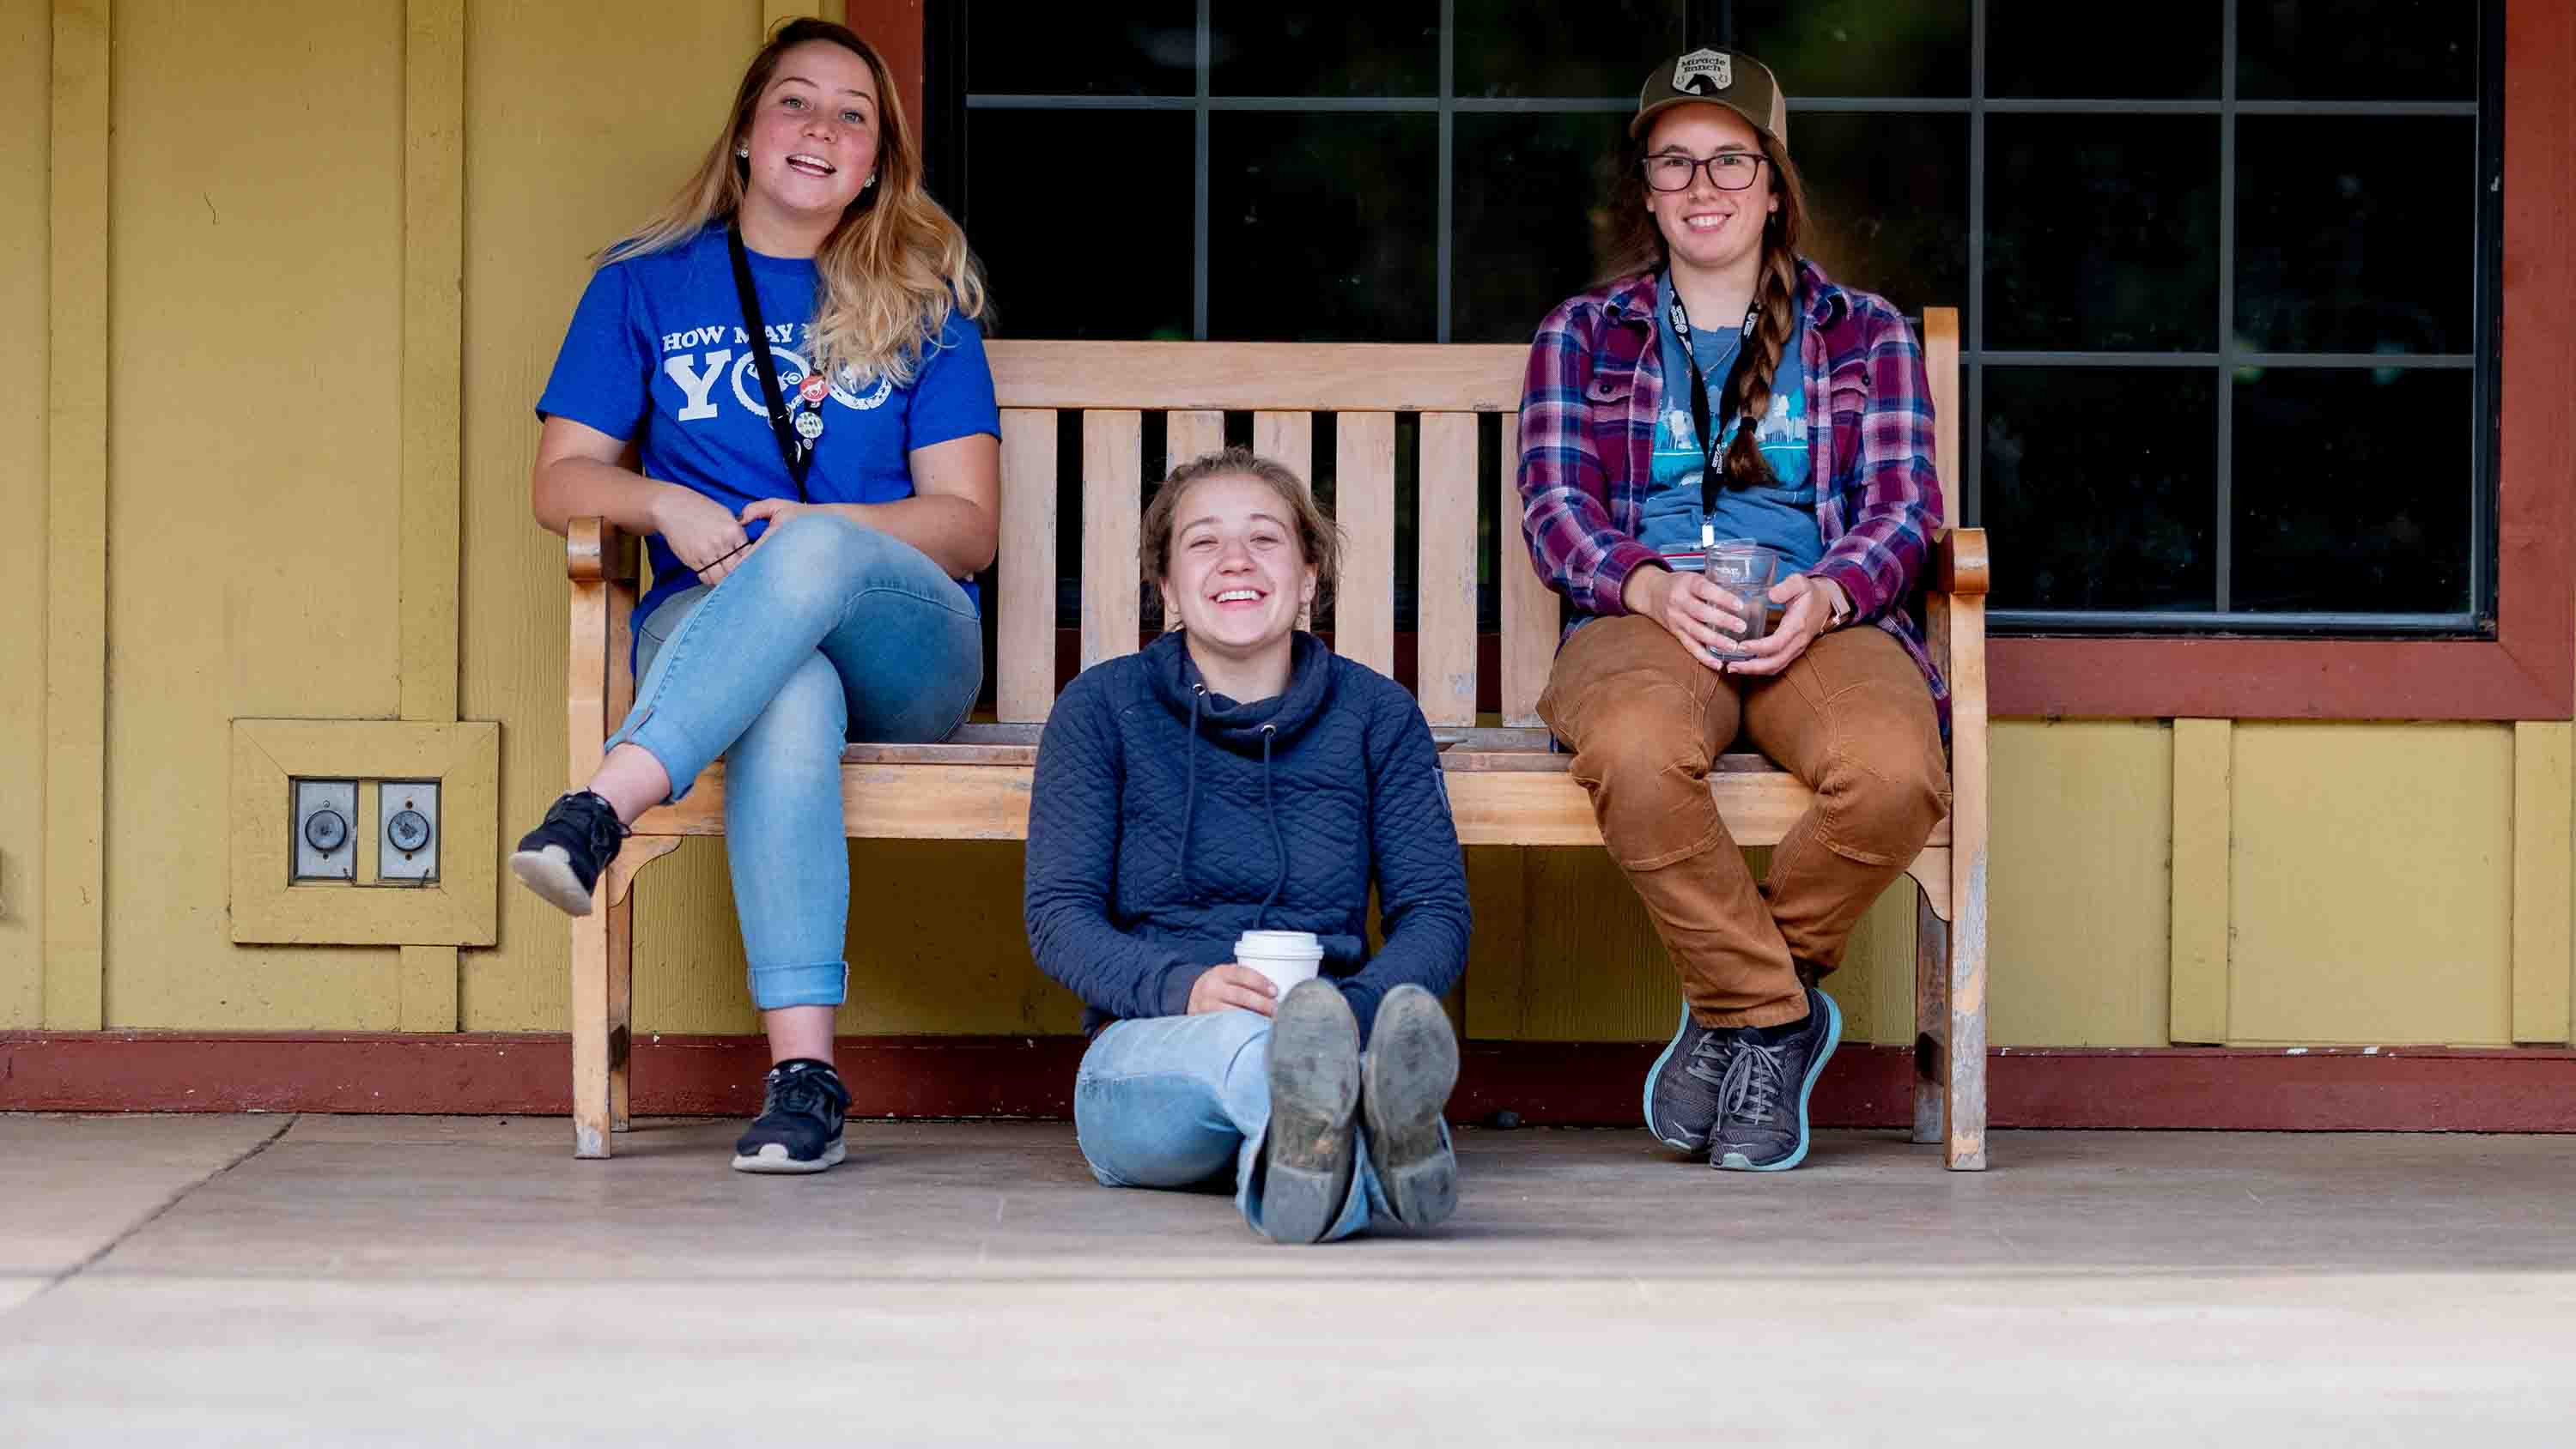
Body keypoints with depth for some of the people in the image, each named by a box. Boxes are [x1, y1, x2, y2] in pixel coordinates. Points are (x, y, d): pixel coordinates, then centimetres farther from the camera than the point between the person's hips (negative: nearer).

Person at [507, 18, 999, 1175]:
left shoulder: (919, 300, 12)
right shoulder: (645, 285, 14)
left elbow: (969, 521, 4)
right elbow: (561, 480, 10)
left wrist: (811, 531, -14)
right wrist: (664, 503, -13)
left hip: (905, 653, 0)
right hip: (704, 630, 0)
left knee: (815, 549, -37)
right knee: (790, 694, -39)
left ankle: (607, 804, -51)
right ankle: (801, 1069, -50)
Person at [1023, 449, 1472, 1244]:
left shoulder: (1377, 714, 14)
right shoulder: (1102, 707, 10)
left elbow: (1436, 913, 7)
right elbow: (1058, 916, 3)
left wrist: (1354, 1006, -17)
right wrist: (1184, 986, -20)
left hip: (1330, 1034, 2)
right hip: (1147, 1048, -1)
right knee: (1246, 1037, -40)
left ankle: (1308, 1138, -77)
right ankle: (1375, 1161, -77)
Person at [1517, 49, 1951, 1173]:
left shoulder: (1864, 334, 22)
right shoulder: (1583, 335, 21)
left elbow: (1903, 503, 10)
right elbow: (1554, 504, 8)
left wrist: (1826, 593, -14)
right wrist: (1651, 584, -15)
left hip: (1821, 622, 1)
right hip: (1643, 619, 0)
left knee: (1895, 769, -36)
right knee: (1637, 749, -40)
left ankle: (1733, 1003, -11)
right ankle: (1774, 1015, -20)